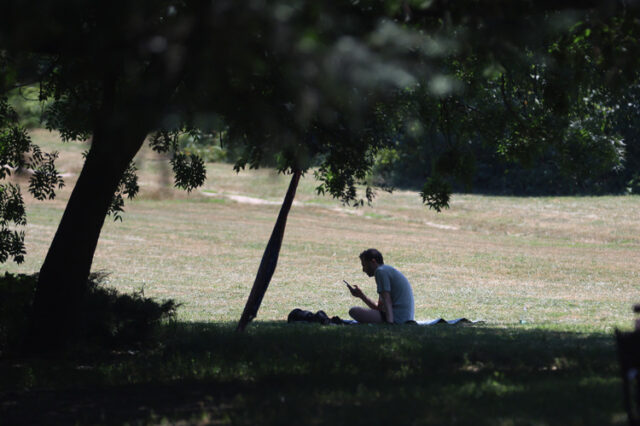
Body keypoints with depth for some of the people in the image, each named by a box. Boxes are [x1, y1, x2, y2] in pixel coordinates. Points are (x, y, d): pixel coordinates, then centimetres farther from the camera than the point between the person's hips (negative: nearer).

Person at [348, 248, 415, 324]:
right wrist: (361, 295, 30)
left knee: (353, 311, -12)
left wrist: (390, 323, -29)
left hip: (396, 318, -10)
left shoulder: (380, 271, -6)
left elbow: (387, 302, -19)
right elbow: (380, 307, 28)